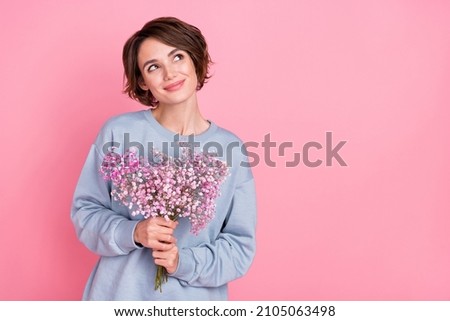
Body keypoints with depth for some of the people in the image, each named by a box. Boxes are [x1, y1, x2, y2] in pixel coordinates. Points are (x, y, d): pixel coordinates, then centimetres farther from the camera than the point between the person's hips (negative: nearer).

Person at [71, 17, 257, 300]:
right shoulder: (118, 132, -8)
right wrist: (133, 232, -19)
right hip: (120, 293, 0)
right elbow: (85, 211, -2)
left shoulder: (231, 149, -6)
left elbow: (241, 248, -4)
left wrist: (185, 261, -19)